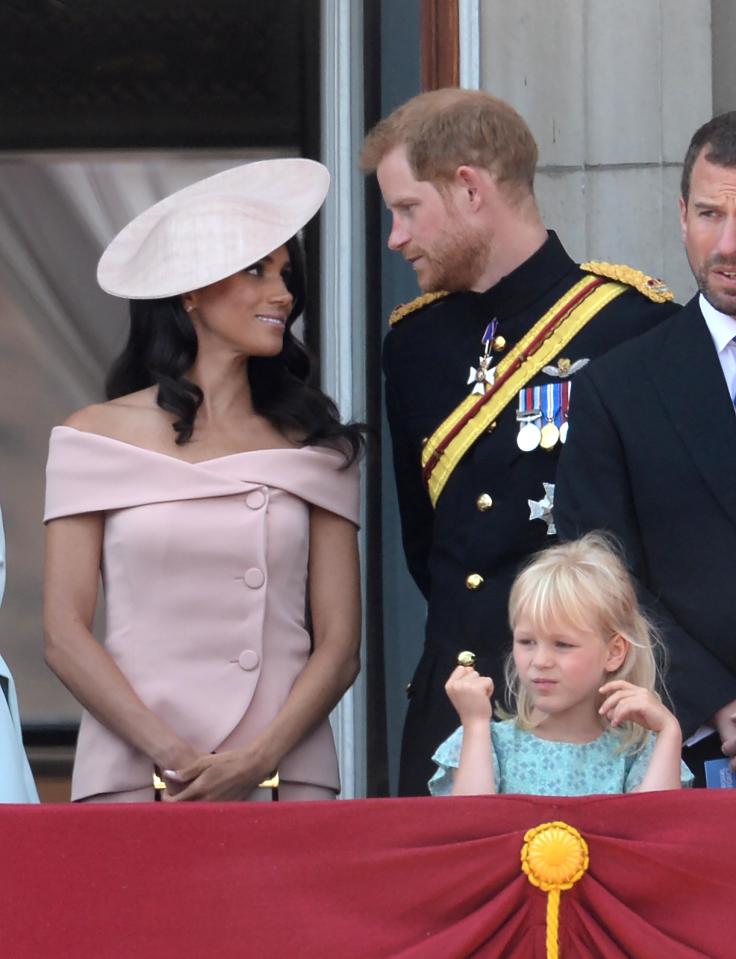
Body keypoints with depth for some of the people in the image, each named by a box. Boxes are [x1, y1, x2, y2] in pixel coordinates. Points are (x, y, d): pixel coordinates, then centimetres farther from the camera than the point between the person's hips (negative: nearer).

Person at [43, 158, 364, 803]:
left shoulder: (314, 446, 10)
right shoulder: (100, 436, 6)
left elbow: (340, 643, 6)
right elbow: (64, 635, 0)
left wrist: (257, 761, -11)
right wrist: (176, 759, -11)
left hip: (287, 777, 1)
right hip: (134, 781, -1)